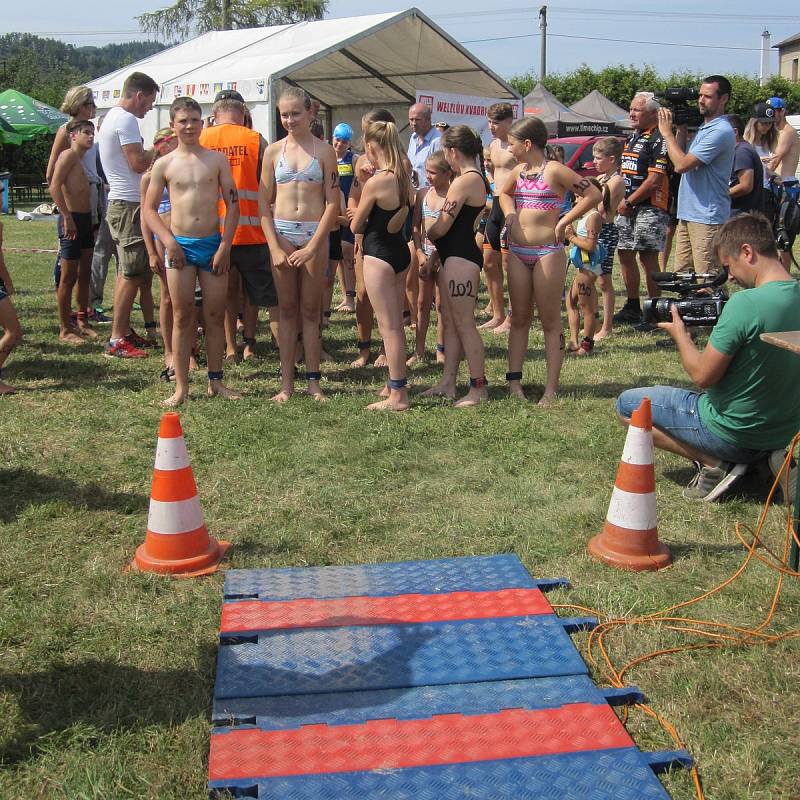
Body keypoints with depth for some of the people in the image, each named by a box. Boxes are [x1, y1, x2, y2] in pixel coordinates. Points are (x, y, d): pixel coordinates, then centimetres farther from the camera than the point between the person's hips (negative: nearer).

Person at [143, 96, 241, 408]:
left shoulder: (217, 160, 4)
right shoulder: (164, 164, 3)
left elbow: (232, 204, 3)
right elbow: (149, 208, 5)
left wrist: (225, 245, -5)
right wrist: (169, 242, -8)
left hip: (213, 244, 1)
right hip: (180, 246, 0)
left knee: (215, 316, 5)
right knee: (182, 317, 2)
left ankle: (216, 381, 17)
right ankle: (181, 387, 7)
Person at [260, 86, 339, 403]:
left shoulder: (324, 151, 2)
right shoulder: (274, 151, 7)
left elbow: (332, 203, -3)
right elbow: (264, 203, 5)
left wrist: (312, 246, -11)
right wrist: (274, 247, -6)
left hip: (315, 236, -1)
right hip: (281, 234, 2)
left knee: (310, 309, 4)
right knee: (287, 309, 5)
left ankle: (313, 380, 11)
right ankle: (286, 382, 9)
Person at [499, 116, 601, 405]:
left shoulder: (554, 170, -9)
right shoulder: (518, 171, 10)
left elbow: (593, 194, -12)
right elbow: (504, 194, 31)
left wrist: (564, 221, -12)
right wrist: (510, 214, 10)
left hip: (547, 251, -7)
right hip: (517, 252, 7)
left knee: (551, 321, 0)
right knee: (519, 319, 10)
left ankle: (551, 389, 3)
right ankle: (514, 381, 15)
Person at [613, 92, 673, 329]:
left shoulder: (658, 139, -12)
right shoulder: (632, 138, 18)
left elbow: (655, 180, -19)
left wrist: (628, 202, -14)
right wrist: (619, 200, 10)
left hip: (649, 209, -9)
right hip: (626, 209, 9)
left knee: (648, 259, -6)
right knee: (625, 255, 13)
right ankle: (632, 307, 25)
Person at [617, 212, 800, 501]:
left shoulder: (745, 303, -27)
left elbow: (703, 376, -21)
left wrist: (679, 333, -5)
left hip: (732, 433, -8)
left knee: (627, 404, 6)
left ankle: (714, 464, -4)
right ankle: (762, 456, 13)